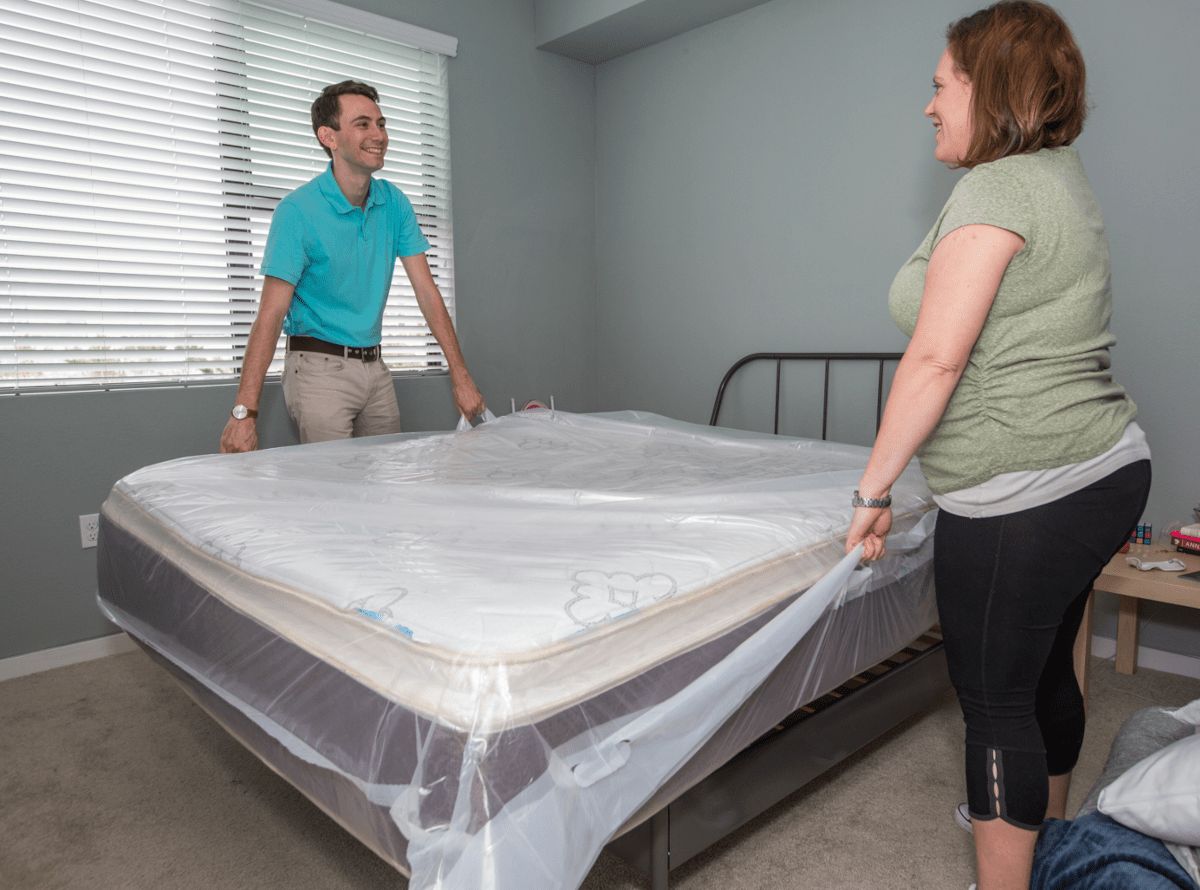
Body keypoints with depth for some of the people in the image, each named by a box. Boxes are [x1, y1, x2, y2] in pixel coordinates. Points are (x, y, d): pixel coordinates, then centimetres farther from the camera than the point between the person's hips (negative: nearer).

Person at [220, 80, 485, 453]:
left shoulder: (394, 203, 2)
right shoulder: (297, 211, -15)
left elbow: (427, 291, 0)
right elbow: (271, 315, -18)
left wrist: (461, 376, -7)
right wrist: (245, 412, -24)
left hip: (374, 366, 6)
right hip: (320, 367, -5)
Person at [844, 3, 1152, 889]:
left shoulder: (993, 191, -14)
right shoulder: (1064, 174, 16)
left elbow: (936, 360, -21)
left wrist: (873, 490, -16)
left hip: (1021, 499, -10)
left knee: (996, 704, 2)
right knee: (1047, 673, 23)